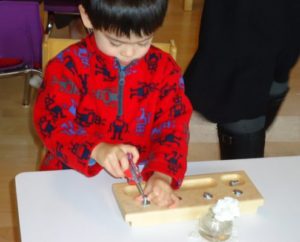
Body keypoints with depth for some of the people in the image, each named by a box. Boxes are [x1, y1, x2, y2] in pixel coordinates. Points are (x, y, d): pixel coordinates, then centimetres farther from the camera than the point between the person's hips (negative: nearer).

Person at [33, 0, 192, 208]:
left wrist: (163, 174, -28)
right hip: (75, 177, -5)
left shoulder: (164, 68, -3)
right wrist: (96, 150, -36)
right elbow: (52, 123, -17)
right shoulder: (69, 65, -9)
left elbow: (172, 128, -10)